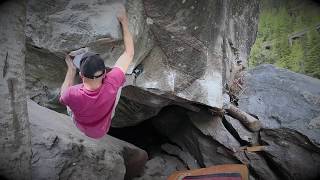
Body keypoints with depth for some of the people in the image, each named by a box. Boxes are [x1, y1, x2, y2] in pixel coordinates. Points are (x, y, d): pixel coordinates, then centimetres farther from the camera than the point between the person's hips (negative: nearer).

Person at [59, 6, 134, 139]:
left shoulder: (72, 94, -41)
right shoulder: (111, 85, -41)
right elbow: (129, 53, -28)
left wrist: (71, 70, -11)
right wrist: (124, 21, -21)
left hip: (80, 127, 0)